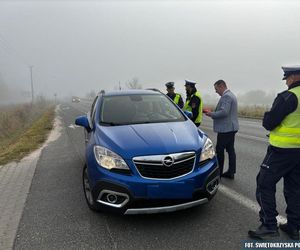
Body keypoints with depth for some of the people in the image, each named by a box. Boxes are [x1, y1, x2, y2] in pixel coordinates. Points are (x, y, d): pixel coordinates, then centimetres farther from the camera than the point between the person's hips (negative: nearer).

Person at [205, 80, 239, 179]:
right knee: (230, 149, 11)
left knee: (219, 150, -2)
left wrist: (211, 114, -13)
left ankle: (218, 172, 5)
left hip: (225, 128, -10)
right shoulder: (231, 95, 18)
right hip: (231, 127, 10)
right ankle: (231, 172, 16)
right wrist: (213, 113, 14)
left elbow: (224, 112, -26)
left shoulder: (226, 96, -16)